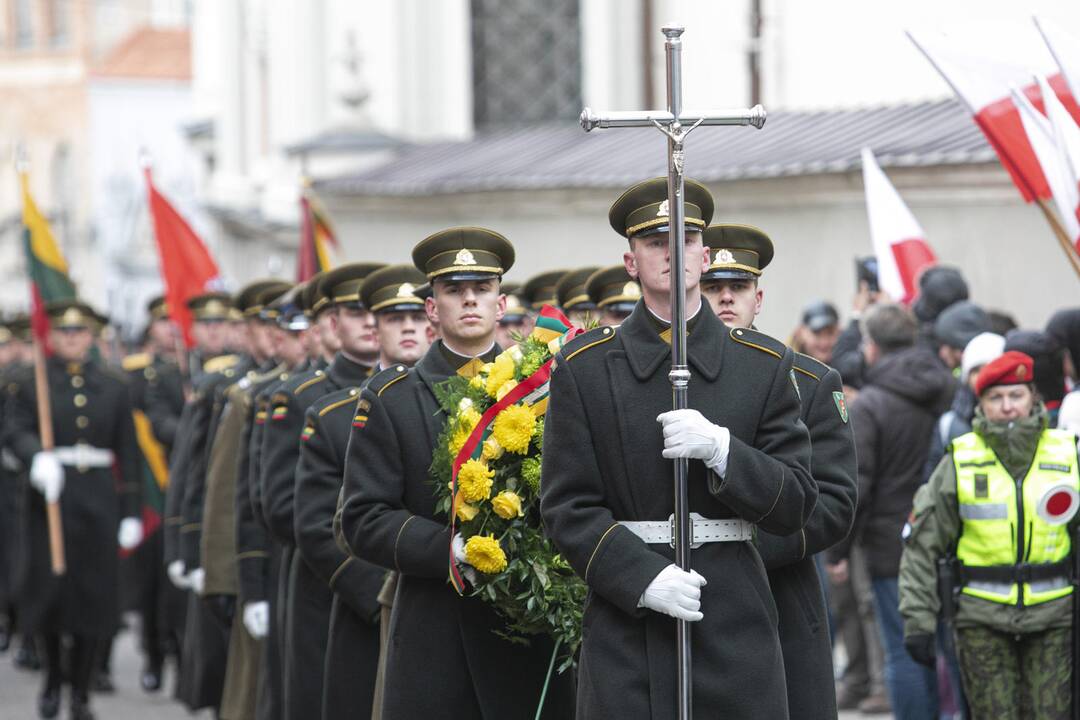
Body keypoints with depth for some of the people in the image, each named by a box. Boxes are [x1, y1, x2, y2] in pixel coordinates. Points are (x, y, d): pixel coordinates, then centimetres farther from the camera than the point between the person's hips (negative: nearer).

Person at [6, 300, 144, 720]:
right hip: (51, 494, -2)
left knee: (94, 596, 0)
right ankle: (52, 674, 21)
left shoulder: (113, 388, 9)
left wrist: (132, 512, 4)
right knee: (49, 588, -4)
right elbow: (17, 431, -10)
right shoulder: (33, 384, 4)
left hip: (99, 499, 2)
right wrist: (37, 459, -32)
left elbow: (127, 453, 8)